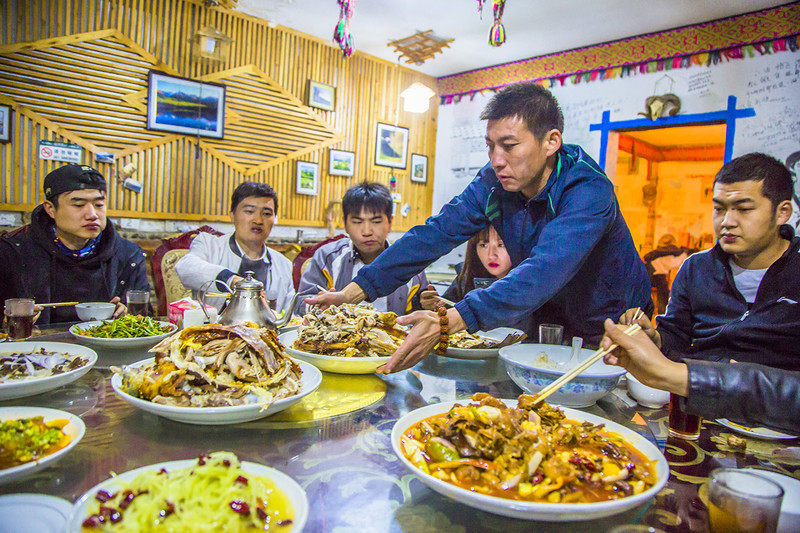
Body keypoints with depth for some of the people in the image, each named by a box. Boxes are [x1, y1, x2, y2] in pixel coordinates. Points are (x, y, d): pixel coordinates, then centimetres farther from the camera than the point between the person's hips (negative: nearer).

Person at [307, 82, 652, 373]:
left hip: (611, 328, -4)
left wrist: (448, 322, -57)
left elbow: (541, 274, -45)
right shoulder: (494, 183, -14)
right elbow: (433, 235, -20)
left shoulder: (589, 192, -31)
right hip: (550, 320, 4)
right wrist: (354, 291, -28)